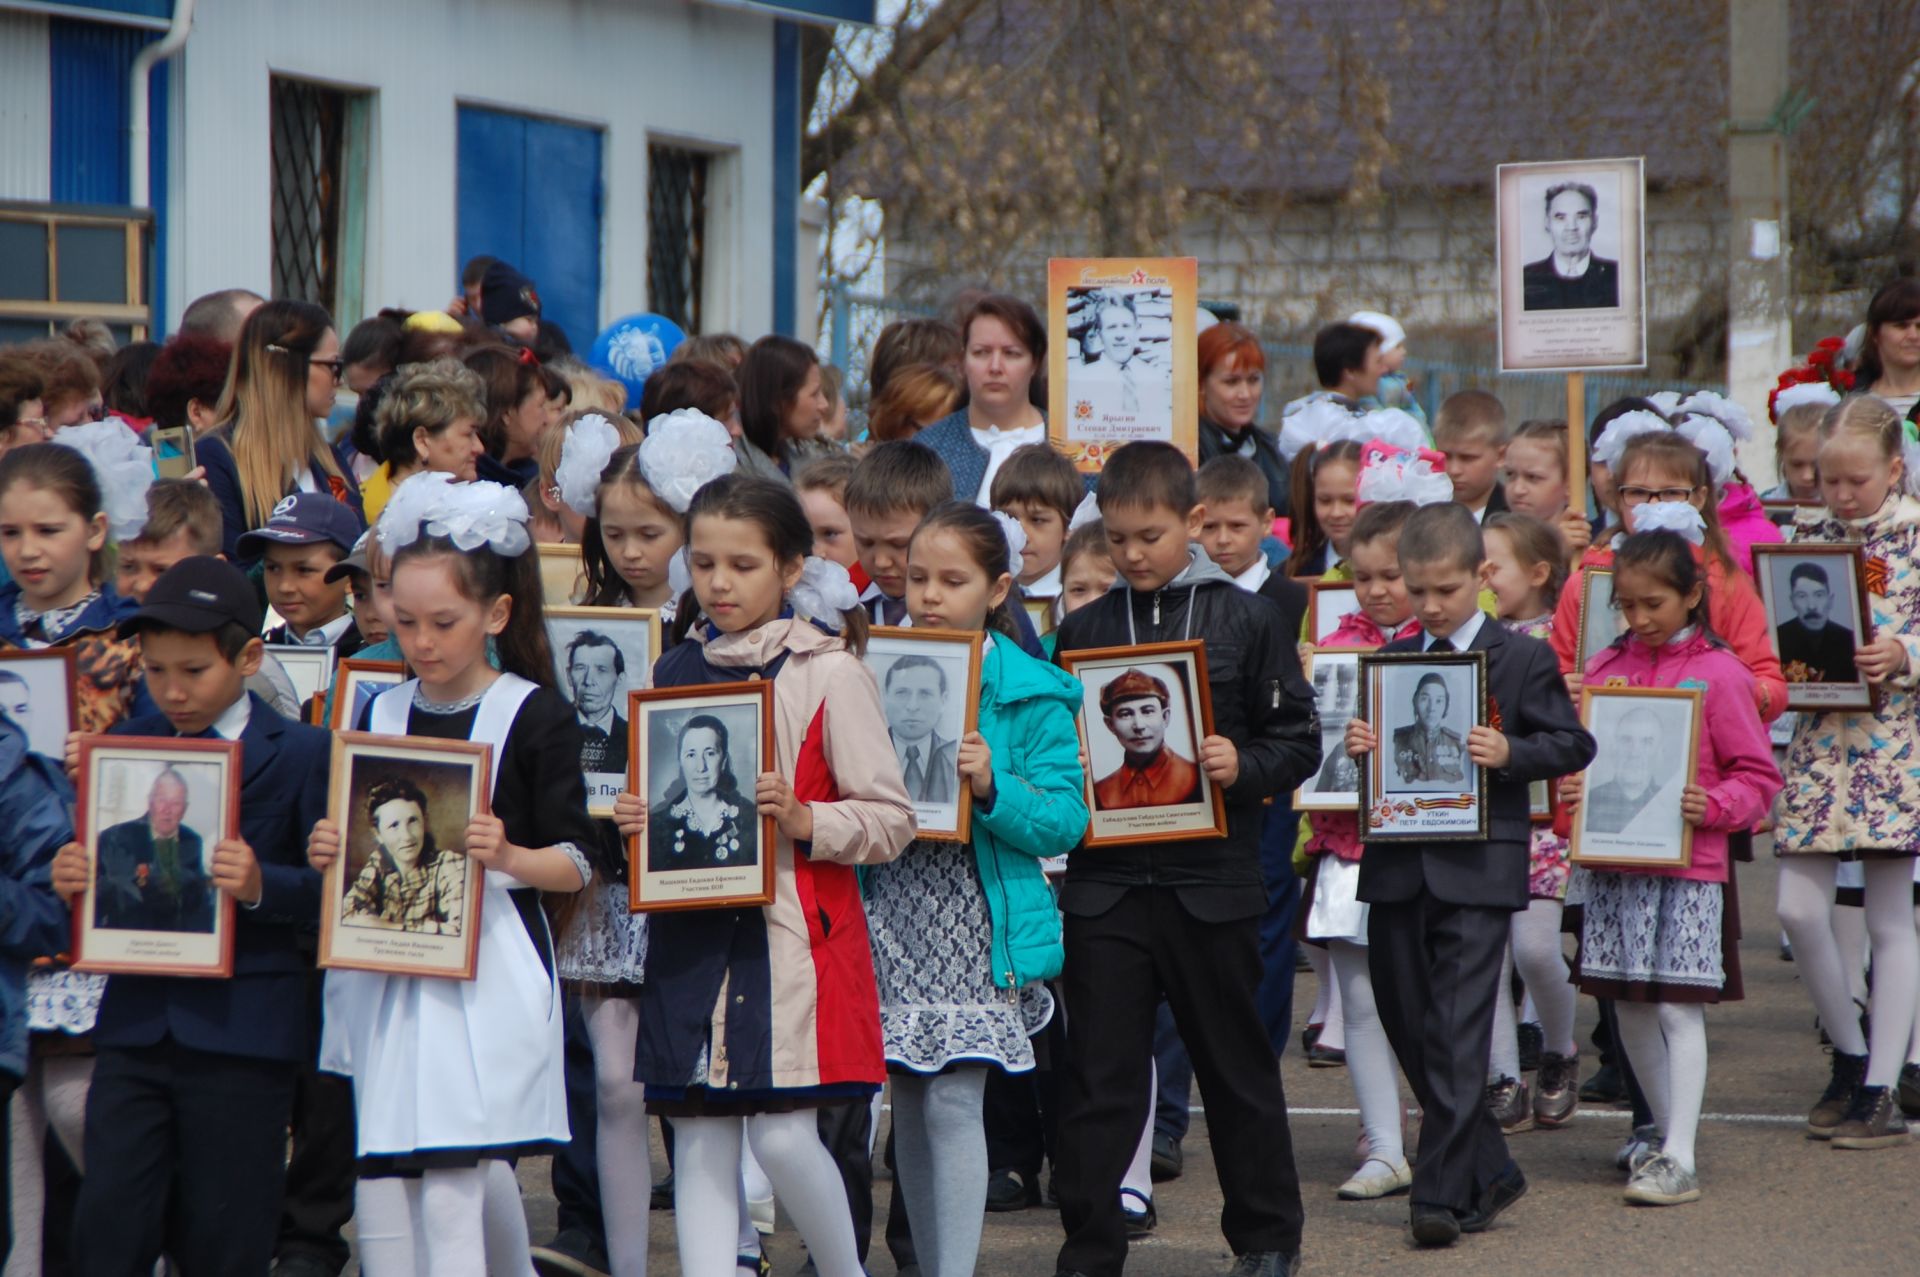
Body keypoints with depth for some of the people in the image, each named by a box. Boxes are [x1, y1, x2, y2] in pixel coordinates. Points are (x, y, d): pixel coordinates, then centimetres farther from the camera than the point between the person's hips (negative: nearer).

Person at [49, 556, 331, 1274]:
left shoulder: (301, 755, -2)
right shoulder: (125, 746, 11)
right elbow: (105, 871, 15)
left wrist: (262, 886, -25)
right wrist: (71, 881, -7)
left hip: (242, 1032, -4)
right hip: (136, 1022, 4)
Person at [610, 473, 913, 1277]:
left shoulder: (829, 674, -3)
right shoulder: (676, 673, 11)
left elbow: (893, 820, -4)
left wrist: (805, 820, -20)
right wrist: (636, 822, 0)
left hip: (793, 934, -5)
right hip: (692, 934, 5)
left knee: (782, 1136, -9)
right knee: (698, 1138, 1)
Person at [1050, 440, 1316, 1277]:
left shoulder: (1245, 620, 0)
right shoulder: (1084, 629, 7)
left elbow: (1298, 742, 0)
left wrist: (1243, 767, -18)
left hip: (1211, 882, -2)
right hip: (1105, 881, 2)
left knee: (1236, 1065, 10)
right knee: (1100, 1074, 0)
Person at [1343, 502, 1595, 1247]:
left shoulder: (1522, 659, 0)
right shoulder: (1389, 660, 13)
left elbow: (1573, 745, -1)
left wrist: (1509, 753, -18)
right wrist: (1358, 748, -4)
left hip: (1478, 870, -5)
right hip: (1397, 869, 6)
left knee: (1457, 1033, -10)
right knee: (1410, 1029, 9)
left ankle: (1442, 1192, -8)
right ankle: (1488, 1173, 23)